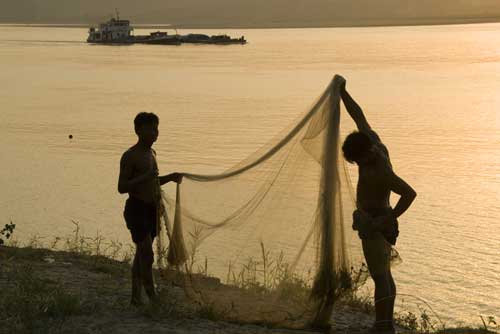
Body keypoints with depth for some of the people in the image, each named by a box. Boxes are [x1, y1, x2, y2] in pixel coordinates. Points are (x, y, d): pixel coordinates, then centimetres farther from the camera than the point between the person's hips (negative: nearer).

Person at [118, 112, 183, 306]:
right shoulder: (130, 156, -12)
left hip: (152, 209, 8)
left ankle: (136, 297, 17)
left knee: (142, 254, 11)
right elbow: (122, 187, -16)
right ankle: (153, 297, -6)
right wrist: (145, 177, -28)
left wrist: (171, 177, 9)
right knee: (147, 255, -11)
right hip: (137, 210, -8)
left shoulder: (151, 153, 14)